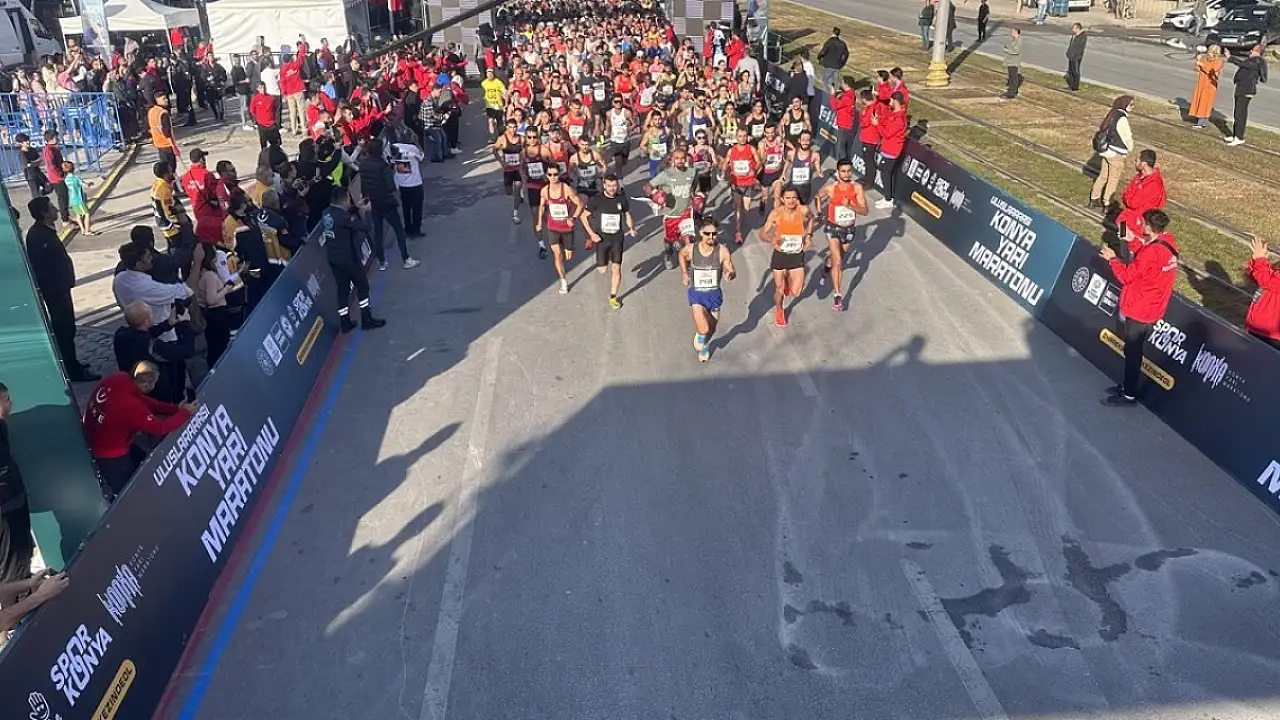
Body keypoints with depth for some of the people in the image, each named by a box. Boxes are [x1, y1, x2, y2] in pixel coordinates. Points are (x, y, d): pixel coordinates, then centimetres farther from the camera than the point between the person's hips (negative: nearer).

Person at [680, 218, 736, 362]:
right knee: (704, 330, -21)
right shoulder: (690, 249, -15)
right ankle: (699, 336, 18)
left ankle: (705, 347, 56)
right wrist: (684, 273, 10)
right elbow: (681, 254, 10)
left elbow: (732, 271, -7)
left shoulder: (722, 251, -17)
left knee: (711, 330, 20)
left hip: (714, 294, 2)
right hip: (696, 293, -2)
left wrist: (729, 274, -30)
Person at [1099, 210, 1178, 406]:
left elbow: (1127, 276, -18)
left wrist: (1112, 259, -5)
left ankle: (1129, 395, 14)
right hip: (1153, 309, 8)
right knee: (1134, 349, 21)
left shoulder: (1151, 252, -26)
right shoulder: (1168, 242, -2)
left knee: (1132, 352, 4)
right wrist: (1133, 240, 10)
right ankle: (1128, 385, 34)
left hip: (1137, 310, -8)